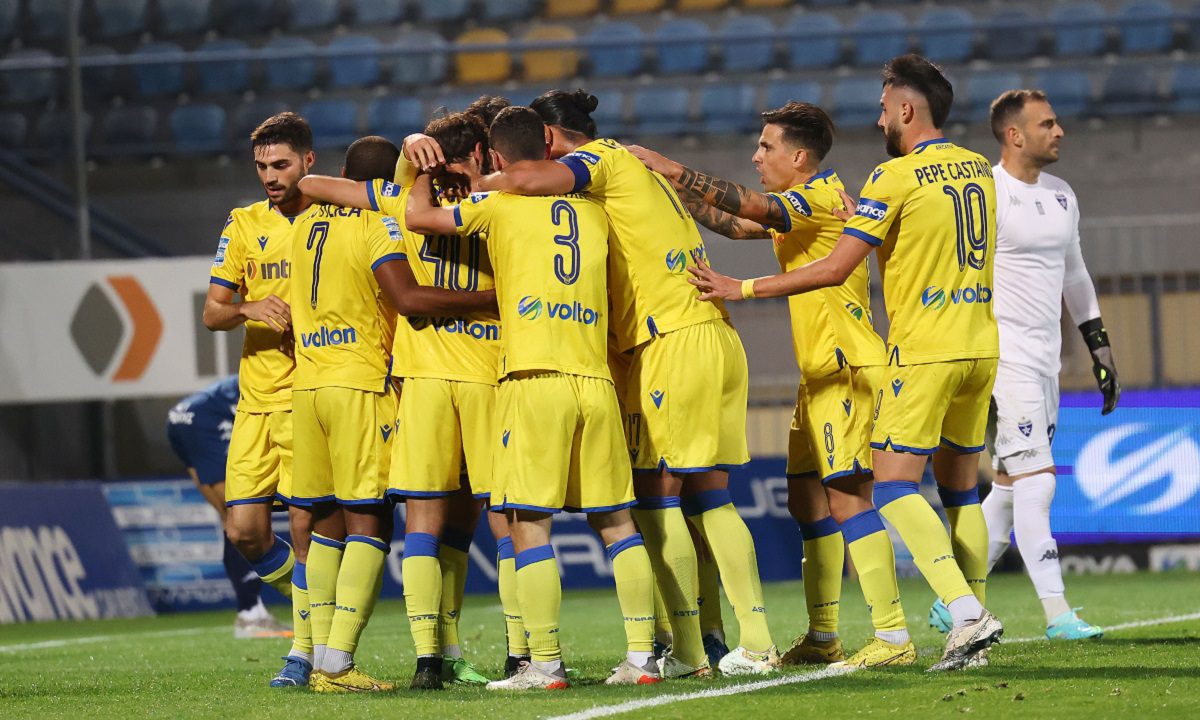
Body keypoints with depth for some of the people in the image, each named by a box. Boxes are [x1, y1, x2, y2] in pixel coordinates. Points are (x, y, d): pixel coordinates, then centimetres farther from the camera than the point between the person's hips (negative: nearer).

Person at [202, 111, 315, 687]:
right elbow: (212, 312, 7)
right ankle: (312, 606, 24)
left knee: (305, 526, -9)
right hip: (257, 401, 4)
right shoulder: (244, 226, 10)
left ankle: (305, 650, 3)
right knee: (244, 531, -1)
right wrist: (249, 310, -13)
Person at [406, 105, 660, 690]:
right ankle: (641, 654, 6)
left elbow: (418, 216, 8)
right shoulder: (593, 210, 16)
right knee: (615, 521, 10)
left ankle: (545, 663, -9)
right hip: (595, 378, 5)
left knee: (529, 522, -4)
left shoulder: (502, 204, 3)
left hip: (534, 378, -5)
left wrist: (424, 170, 25)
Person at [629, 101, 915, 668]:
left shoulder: (822, 196, -12)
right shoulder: (795, 204, 17)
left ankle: (894, 637, -14)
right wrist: (676, 189, 12)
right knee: (807, 499, 10)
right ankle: (822, 638, 15)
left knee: (846, 499, -13)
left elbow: (750, 206, -24)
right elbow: (737, 225, 21)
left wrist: (673, 171, -20)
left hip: (847, 368, -10)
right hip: (819, 372, 10)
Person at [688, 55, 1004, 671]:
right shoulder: (979, 169, 11)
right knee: (960, 488, 12)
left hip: (924, 351, -8)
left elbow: (834, 269, -13)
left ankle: (968, 615, -20)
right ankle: (972, 624, 10)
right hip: (980, 346, 8)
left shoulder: (895, 177, -11)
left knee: (894, 487, -7)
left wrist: (744, 290, -7)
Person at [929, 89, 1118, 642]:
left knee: (1010, 490, 10)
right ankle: (1057, 614, -11)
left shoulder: (1062, 196, 14)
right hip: (1002, 361, -8)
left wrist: (1100, 350, 22)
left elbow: (1074, 277, 25)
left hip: (1043, 362, 8)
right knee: (1035, 484, -12)